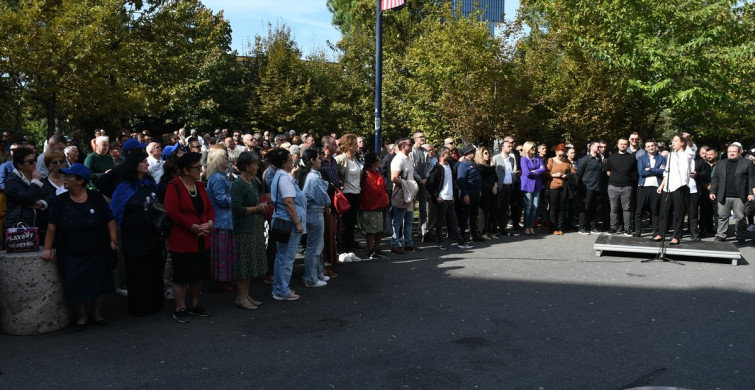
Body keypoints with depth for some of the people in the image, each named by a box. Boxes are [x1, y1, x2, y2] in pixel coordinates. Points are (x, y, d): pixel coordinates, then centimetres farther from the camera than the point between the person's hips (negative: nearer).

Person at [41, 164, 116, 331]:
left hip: (97, 253, 0)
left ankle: (97, 313, 28)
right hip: (72, 256, 0)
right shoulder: (61, 201, 0)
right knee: (74, 285, -4)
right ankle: (81, 315, 19)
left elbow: (110, 220, -1)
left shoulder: (95, 198, -2)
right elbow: (52, 226, 1)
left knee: (100, 284, 6)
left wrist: (113, 240, -9)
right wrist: (47, 249, -4)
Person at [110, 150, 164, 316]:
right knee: (138, 274, 4)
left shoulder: (151, 184, 7)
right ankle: (139, 307, 17)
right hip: (135, 239, -5)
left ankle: (154, 303, 25)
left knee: (155, 271, 11)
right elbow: (115, 214, -5)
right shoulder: (124, 188, -8)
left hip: (153, 237, 5)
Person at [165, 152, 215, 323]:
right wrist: (193, 227, -22)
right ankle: (180, 309, 14)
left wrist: (209, 223, -8)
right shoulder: (174, 186, -13)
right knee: (182, 276, 1)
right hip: (182, 240, -7)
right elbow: (171, 211, -22)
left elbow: (209, 208, 12)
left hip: (202, 240, 7)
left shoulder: (199, 185, 10)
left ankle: (195, 305, 29)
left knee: (199, 274, 14)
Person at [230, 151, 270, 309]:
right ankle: (240, 297, 10)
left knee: (252, 263, 14)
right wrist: (257, 208, -13)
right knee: (244, 263, -1)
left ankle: (246, 295, 24)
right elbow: (236, 208, -21)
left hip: (256, 228, 9)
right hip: (245, 229, -9)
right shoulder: (238, 184, -15)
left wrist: (262, 206, 4)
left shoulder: (253, 181, 11)